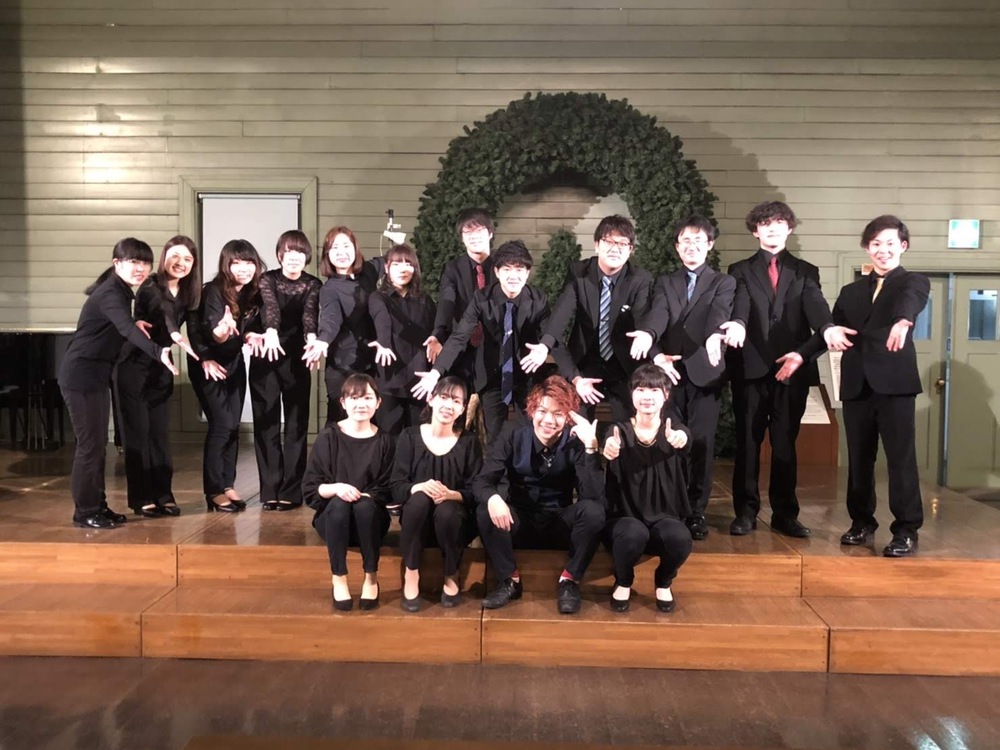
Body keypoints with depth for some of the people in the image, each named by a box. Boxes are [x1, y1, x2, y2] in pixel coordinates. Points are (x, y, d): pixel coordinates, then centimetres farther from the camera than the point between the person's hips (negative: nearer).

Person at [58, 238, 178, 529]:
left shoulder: (120, 292, 10)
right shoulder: (110, 294, -21)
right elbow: (128, 330, -40)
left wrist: (138, 325, -1)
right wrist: (159, 352, -54)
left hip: (96, 375, 10)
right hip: (81, 376, -10)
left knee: (98, 443, 13)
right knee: (90, 444, -4)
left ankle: (98, 505, 22)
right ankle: (84, 512, 6)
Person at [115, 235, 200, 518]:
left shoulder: (188, 293, 2)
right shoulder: (151, 286, -17)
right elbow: (163, 311, -36)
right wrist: (176, 336, -54)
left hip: (161, 368, 6)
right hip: (134, 365, -5)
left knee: (160, 432, 8)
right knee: (137, 432, 0)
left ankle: (163, 495, 13)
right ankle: (141, 498, 7)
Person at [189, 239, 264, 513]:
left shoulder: (254, 292, -8)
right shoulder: (213, 291, -24)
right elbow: (213, 333, -36)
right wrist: (221, 331, -56)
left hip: (234, 362, 6)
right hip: (208, 363, -6)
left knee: (233, 424, 6)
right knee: (221, 424, -10)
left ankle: (227, 484, 16)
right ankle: (214, 490, -1)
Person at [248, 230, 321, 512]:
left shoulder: (313, 285, 1)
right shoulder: (267, 279, -2)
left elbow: (310, 313, -18)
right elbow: (269, 306, -22)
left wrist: (311, 337, -40)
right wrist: (270, 331, -43)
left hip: (297, 360, 1)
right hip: (265, 358, 0)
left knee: (296, 425, 2)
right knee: (266, 425, 1)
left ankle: (291, 491, 8)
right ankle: (270, 491, 6)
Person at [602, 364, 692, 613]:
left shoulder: (673, 431, -1)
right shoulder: (620, 431, -3)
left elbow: (685, 440, -27)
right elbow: (611, 448, -28)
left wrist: (681, 440, -53)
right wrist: (607, 450, -54)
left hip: (664, 517, 1)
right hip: (626, 517, -1)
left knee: (680, 537, -32)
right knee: (634, 533, -35)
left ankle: (664, 583, 3)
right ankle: (623, 583, -1)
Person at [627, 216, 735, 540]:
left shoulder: (723, 283, 9)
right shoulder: (665, 283, 15)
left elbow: (720, 313, -12)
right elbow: (657, 314, -5)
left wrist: (715, 335, -35)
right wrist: (648, 336, -28)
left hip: (705, 373, -1)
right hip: (669, 371, 2)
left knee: (701, 444, -1)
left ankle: (696, 512, 10)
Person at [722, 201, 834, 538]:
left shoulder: (805, 272, 11)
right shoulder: (741, 271, 9)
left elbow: (818, 313, -4)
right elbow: (739, 305, -11)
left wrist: (804, 353, -23)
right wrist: (737, 324, -36)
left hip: (792, 368, 1)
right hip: (751, 368, 0)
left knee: (785, 444, 6)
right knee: (748, 441, 4)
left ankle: (785, 514, 15)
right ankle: (746, 511, 13)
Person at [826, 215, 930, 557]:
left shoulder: (914, 282, 5)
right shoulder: (851, 291, 18)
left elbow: (912, 300, -19)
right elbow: (834, 325, 12)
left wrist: (903, 321, -43)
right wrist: (833, 333, -14)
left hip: (895, 381, -4)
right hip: (857, 384, 4)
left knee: (901, 458, -4)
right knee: (858, 459, 9)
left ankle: (906, 530, 4)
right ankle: (862, 522, 22)